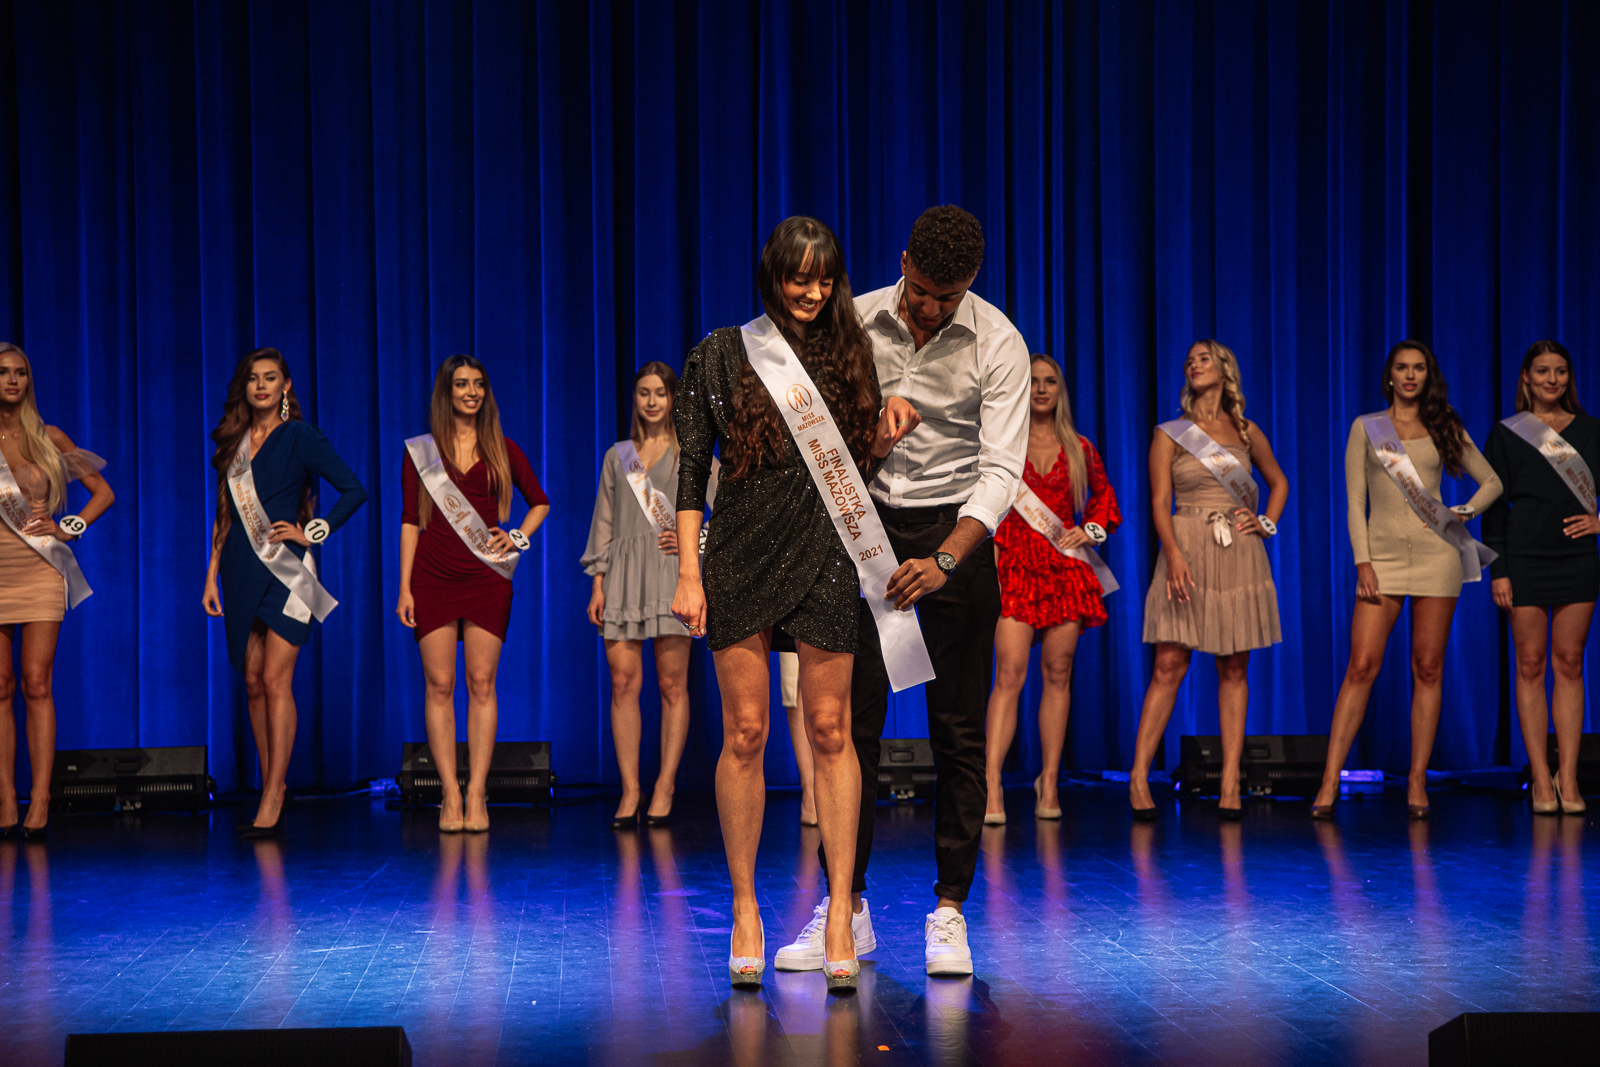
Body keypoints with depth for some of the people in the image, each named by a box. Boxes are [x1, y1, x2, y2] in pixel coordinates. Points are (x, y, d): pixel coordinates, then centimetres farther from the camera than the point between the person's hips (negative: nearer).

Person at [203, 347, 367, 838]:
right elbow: (224, 515, 16)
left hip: (284, 569, -5)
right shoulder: (233, 442, 13)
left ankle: (272, 798, -9)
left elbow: (354, 490, -4)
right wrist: (212, 576, 11)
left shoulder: (300, 438, -2)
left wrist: (313, 533, -7)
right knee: (253, 683, 6)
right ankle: (271, 788, 14)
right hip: (242, 572, 6)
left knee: (275, 681, -10)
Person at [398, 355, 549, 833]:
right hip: (434, 578, 0)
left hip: (487, 578, 1)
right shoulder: (420, 451, 6)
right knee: (440, 685, -2)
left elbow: (540, 502, 19)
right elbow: (410, 521, 4)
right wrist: (404, 587, -2)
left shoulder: (502, 449, 8)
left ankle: (476, 794, 0)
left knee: (481, 683, -2)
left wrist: (518, 537, 1)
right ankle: (450, 796, 0)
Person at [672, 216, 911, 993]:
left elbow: (869, 457, 17)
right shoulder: (721, 354, 5)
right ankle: (745, 910, 9)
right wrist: (687, 572, -4)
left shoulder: (848, 356, 11)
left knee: (830, 731, -2)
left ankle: (840, 910, 2)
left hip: (825, 556, 1)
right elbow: (692, 468, 2)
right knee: (744, 732, 0)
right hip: (742, 555, -1)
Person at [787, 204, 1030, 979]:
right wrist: (874, 413, -22)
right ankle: (847, 908, 7)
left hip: (955, 530, -2)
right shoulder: (854, 322, -4)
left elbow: (1001, 468, -16)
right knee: (849, 720, -1)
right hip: (866, 524, 2)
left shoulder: (998, 344, -10)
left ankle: (949, 911, 7)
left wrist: (945, 560, -29)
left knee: (958, 731, -1)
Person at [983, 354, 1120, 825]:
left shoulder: (1079, 450, 13)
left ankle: (1049, 783, 10)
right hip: (1013, 565, -3)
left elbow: (1104, 495, 24)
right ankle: (991, 785, -18)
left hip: (1064, 567, 3)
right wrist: (987, 553, -7)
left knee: (1057, 674, 3)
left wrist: (1091, 530, 7)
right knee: (1010, 674, -14)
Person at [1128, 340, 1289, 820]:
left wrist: (1267, 523, 8)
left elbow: (1278, 481, 26)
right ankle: (1139, 776, -6)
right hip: (1187, 552, -2)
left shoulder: (1247, 433, 11)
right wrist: (1174, 555, -17)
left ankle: (1230, 782, 4)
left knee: (1233, 671, 2)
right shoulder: (1169, 434, 4)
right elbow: (1160, 502, -3)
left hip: (1239, 556, 2)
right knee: (1169, 668, -8)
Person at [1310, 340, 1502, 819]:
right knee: (1361, 668, -8)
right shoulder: (1366, 428, 9)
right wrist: (1363, 562, -6)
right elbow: (1355, 501, 4)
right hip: (1383, 555, -1)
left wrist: (1467, 510, -2)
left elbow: (1492, 481, 17)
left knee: (1428, 670, 1)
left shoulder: (1445, 429, 11)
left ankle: (1417, 782, 6)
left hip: (1436, 553, 1)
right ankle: (1329, 783, -8)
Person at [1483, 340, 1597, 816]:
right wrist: (1497, 570, -5)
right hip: (1526, 558, -1)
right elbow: (1493, 504, 1)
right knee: (1530, 665, -2)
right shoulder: (1506, 433, 4)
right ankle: (1541, 780, 2)